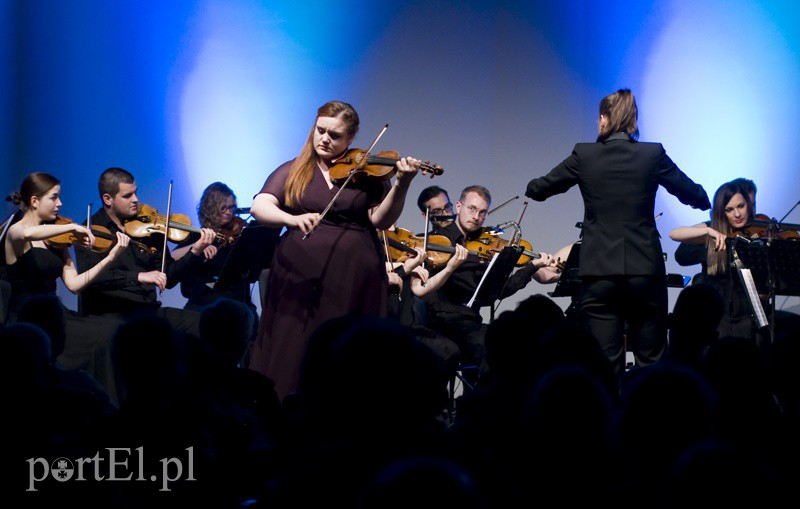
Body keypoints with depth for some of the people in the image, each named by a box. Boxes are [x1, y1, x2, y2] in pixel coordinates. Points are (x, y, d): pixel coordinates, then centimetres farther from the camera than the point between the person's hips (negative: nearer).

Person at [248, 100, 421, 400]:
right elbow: (259, 207, -5)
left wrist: (401, 186, -19)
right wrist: (292, 218, -25)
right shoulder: (292, 172, 11)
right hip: (299, 278, 1)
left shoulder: (367, 172, 10)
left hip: (352, 281, 0)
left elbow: (381, 220, -1)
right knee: (292, 355, -3)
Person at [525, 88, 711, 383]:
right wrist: (702, 198, 30)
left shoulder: (584, 155, -1)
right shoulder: (653, 155, 0)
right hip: (645, 269, 0)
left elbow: (537, 190, 9)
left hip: (599, 271, 0)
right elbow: (696, 196, 7)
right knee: (650, 362, 9)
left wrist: (532, 187, 32)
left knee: (606, 365, 2)